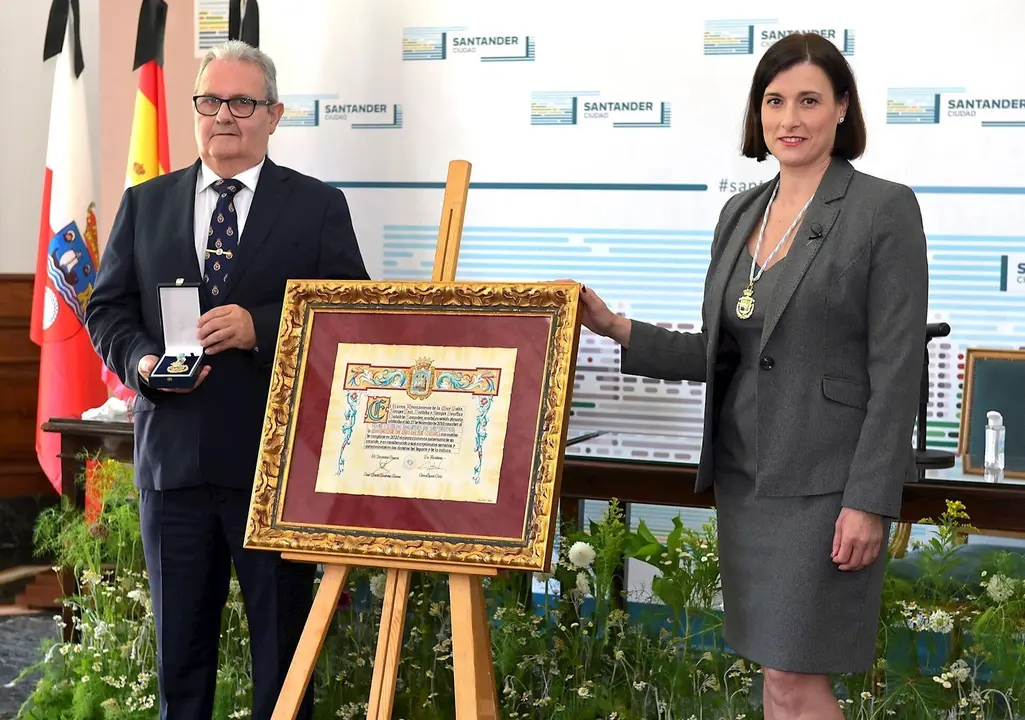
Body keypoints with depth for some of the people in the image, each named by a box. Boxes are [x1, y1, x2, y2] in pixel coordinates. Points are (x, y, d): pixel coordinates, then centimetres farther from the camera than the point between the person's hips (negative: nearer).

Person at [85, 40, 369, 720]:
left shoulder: (319, 206, 2)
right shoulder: (146, 204, 11)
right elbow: (108, 307, 11)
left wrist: (260, 328, -19)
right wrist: (142, 359, -10)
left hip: (276, 461, -3)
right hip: (172, 456, 3)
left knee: (283, 637, 7)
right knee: (179, 639, 13)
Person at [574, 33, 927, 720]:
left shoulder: (884, 208, -9)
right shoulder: (741, 212, 11)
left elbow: (896, 370, -13)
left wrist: (870, 502, -17)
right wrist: (617, 329, 2)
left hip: (824, 480, -6)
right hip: (743, 473, 7)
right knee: (775, 665, 13)